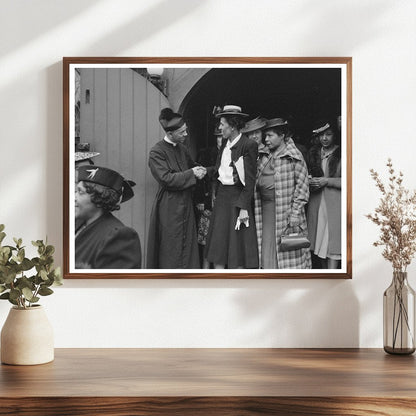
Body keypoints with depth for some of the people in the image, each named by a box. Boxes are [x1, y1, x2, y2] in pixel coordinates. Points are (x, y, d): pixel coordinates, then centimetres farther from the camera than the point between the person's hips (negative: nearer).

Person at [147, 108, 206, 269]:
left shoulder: (182, 148, 10)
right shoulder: (156, 152, -12)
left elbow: (191, 165, 27)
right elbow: (166, 178, -19)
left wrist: (199, 170, 6)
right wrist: (192, 174, -17)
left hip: (185, 205, 7)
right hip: (169, 206, -7)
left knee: (187, 246, 8)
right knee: (171, 249, -2)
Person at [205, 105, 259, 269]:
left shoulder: (248, 145, -12)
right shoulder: (225, 143, 11)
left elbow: (250, 180, -14)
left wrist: (244, 208, -17)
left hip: (238, 198, -7)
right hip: (222, 197, 7)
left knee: (237, 247, -1)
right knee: (218, 248, 7)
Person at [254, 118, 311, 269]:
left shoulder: (294, 157, -5)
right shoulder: (265, 157, 14)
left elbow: (302, 186, -10)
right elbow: (259, 184, 23)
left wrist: (295, 212, -14)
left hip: (285, 210, -6)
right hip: (266, 210, 6)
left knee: (287, 250, -1)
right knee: (268, 248, 4)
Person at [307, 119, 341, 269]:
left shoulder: (341, 153, -4)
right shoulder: (314, 153, 13)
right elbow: (308, 175, 22)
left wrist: (326, 181, -13)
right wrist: (310, 181, -1)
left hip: (335, 204, -5)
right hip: (317, 203, 5)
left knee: (333, 242, -8)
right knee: (320, 241, 8)